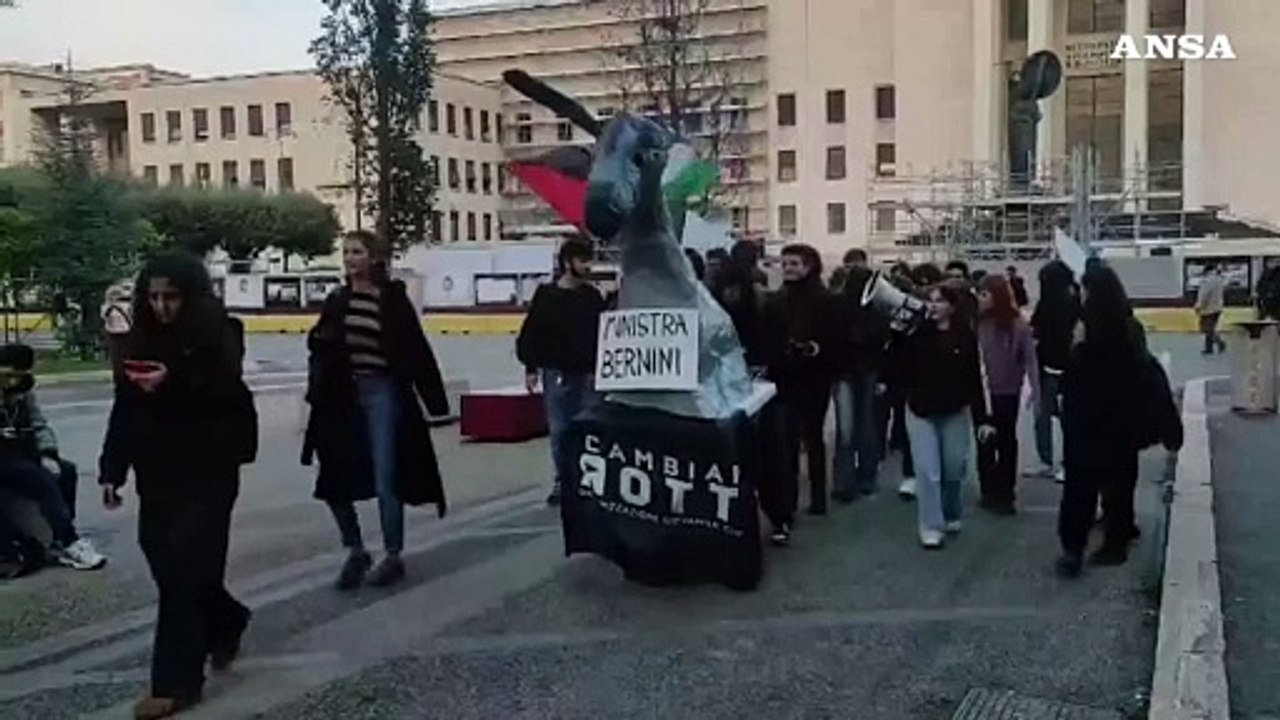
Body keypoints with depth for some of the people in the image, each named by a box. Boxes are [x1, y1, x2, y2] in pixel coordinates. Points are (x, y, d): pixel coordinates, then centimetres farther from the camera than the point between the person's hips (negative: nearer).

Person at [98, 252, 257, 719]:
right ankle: (226, 622, 37)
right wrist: (112, 469, 8)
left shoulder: (217, 337, -7)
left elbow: (225, 396, -19)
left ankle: (176, 682, -1)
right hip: (157, 471, 6)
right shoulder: (141, 341, 9)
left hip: (206, 470, -6)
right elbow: (124, 410, 12)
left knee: (184, 567, -7)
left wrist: (173, 381, -34)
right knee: (167, 562, 10)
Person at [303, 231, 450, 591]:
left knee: (385, 480, 1)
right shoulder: (336, 301, 8)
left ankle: (393, 558, 16)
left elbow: (418, 351, -5)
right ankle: (355, 552, 24)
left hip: (382, 393, -4)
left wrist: (436, 401, -7)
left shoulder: (393, 298, -5)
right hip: (342, 396, 5)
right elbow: (320, 349, 12)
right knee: (334, 481, 5)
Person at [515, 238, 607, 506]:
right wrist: (531, 368, -4)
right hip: (555, 373, -1)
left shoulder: (592, 297, 5)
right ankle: (563, 481, 15)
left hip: (587, 374, 1)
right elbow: (530, 334, 1)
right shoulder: (546, 296, -1)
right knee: (559, 431, 3)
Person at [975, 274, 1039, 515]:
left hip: (1008, 392, -1)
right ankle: (990, 492, 18)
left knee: (1006, 441, 10)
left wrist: (1035, 389, -12)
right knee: (985, 441, 7)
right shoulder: (977, 323, -6)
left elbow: (1029, 358, -7)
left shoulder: (1017, 324, -10)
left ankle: (1005, 493, 18)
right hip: (982, 391, 1)